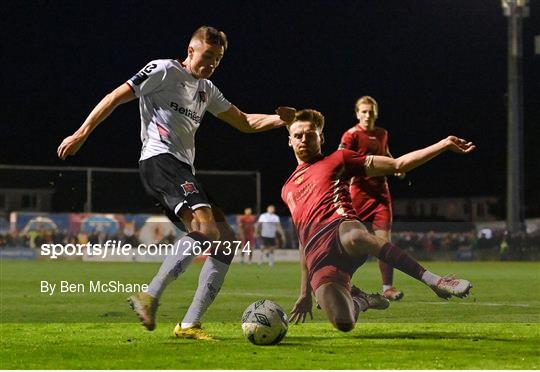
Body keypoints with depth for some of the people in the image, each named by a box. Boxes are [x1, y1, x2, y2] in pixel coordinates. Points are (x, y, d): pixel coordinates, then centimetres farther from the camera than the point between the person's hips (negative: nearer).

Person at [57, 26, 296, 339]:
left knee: (226, 240, 1)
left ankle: (190, 325, -4)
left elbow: (244, 122, 29)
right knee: (205, 228, -29)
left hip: (184, 170, 10)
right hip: (160, 160, -10)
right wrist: (82, 134, -7)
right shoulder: (164, 71, 1)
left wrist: (278, 120, 10)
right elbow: (116, 98, 0)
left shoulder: (207, 90, 26)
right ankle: (149, 298, -33)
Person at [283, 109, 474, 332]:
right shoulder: (287, 190, 32)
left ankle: (434, 280, -37)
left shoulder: (336, 160, 20)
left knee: (353, 236, -45)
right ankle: (358, 301, 15)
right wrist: (305, 293, 31)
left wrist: (444, 144, 6)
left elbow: (398, 164, 15)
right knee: (343, 323, -25)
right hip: (317, 256, 3)